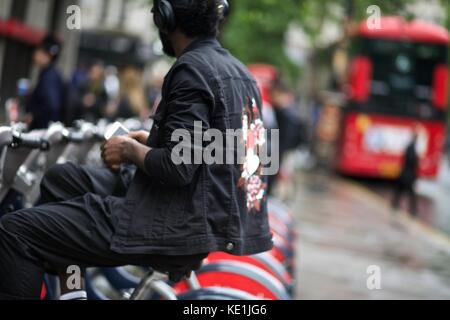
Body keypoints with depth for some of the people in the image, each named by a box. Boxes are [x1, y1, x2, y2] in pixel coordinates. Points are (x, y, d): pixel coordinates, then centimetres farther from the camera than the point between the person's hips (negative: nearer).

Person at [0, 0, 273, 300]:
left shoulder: (193, 68, -15)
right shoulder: (238, 70, 12)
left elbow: (178, 168, -22)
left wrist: (131, 150, -5)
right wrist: (152, 142, 16)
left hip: (177, 228, -10)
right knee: (60, 178, 22)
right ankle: (71, 293, 19)